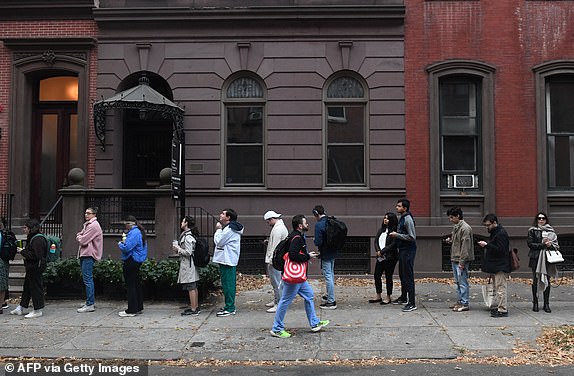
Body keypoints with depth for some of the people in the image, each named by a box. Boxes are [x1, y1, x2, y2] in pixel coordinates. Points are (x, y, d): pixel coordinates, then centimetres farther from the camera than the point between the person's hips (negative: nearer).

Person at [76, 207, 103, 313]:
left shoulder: (93, 226, -14)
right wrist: (80, 237, 0)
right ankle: (91, 301, 23)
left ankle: (90, 305, -8)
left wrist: (79, 237, 1)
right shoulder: (87, 225, 20)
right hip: (84, 254, 11)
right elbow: (79, 236, 20)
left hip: (89, 255, -11)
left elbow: (83, 240, -17)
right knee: (88, 279, 15)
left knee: (87, 279, -10)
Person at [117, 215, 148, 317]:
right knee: (136, 283, 17)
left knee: (130, 285, -5)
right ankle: (139, 307, 25)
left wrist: (120, 244, -6)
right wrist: (124, 243, 10)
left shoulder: (134, 233, -19)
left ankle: (131, 310, -2)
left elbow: (126, 248, -26)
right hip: (137, 261, 11)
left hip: (131, 262, -11)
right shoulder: (139, 232, 14)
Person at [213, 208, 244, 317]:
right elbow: (220, 242, 21)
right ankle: (229, 306, 22)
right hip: (227, 259, 11)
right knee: (228, 284, 15)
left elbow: (219, 242, -15)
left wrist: (218, 229, -6)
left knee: (228, 284, -7)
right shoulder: (231, 228, 18)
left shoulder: (229, 229, -16)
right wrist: (220, 230, 9)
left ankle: (229, 308, -3)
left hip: (227, 260, -11)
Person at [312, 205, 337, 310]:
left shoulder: (319, 225, -20)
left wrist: (314, 240, -2)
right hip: (333, 252, 9)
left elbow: (318, 242, -22)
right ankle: (329, 295, 39)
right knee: (331, 274, 22)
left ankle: (331, 302, 1)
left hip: (325, 254, -9)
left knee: (328, 276, -3)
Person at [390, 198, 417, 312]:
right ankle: (403, 297, 33)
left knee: (408, 277, -8)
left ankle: (412, 303, -5)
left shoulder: (408, 219, -16)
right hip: (402, 250, 10)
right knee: (402, 275, 19)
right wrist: (396, 234, 9)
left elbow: (412, 237, -21)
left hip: (408, 250, -10)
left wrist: (397, 235, -16)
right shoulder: (402, 218, 14)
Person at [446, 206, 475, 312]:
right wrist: (450, 240, 8)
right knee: (458, 282, 15)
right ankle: (459, 301, 24)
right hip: (454, 259, 10)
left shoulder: (465, 228, -15)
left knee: (463, 282, -5)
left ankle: (465, 304, 0)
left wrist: (462, 262, -21)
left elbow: (465, 246, -19)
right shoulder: (455, 227, 15)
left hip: (461, 260, -10)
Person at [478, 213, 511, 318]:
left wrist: (487, 245, -23)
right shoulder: (494, 232, 17)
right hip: (496, 266, 11)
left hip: (501, 267, -11)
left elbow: (500, 250, -22)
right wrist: (486, 245, 12)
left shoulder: (501, 233, -16)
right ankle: (499, 307, 20)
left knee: (500, 288, -8)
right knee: (496, 287, 14)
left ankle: (502, 310, -5)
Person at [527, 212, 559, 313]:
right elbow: (530, 244, -4)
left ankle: (546, 304, 8)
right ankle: (535, 303, 7)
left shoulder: (551, 231, 12)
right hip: (536, 258, -2)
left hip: (548, 258, 2)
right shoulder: (532, 230, 4)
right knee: (535, 280, 0)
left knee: (547, 280, 1)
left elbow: (556, 244, 13)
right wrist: (543, 245, -12)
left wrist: (550, 244, -9)